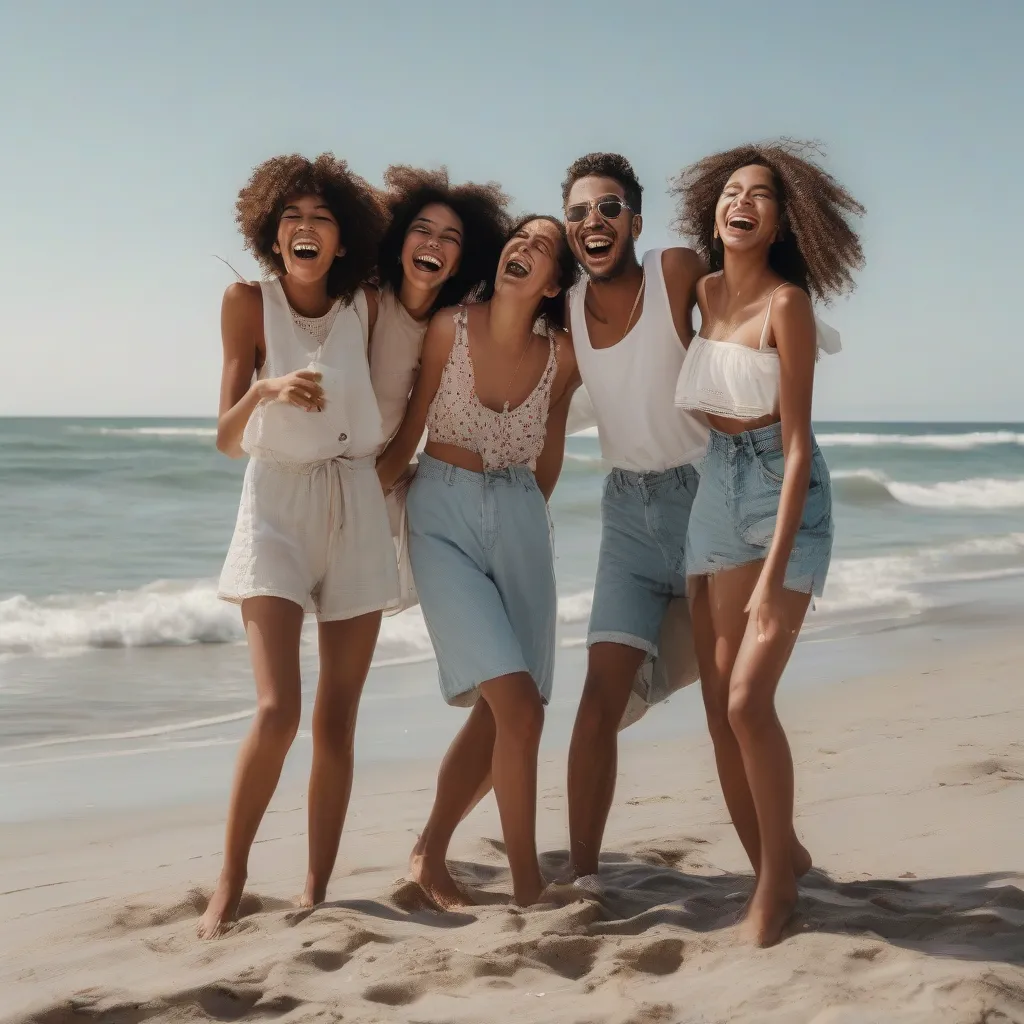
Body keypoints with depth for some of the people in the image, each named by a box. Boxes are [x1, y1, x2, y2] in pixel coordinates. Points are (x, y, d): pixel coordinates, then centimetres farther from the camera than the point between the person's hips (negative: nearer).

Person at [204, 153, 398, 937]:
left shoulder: (366, 306, 1)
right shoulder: (249, 302, -4)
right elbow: (227, 439, -8)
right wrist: (266, 391, -25)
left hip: (357, 510, 3)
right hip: (277, 505, -3)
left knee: (337, 718, 4)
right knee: (277, 711, -16)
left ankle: (317, 890, 13)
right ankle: (231, 881, 0)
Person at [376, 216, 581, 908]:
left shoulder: (560, 358, -1)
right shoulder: (450, 329, -9)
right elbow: (408, 435, -1)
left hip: (521, 525, 4)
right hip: (443, 519, -4)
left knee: (497, 713, 4)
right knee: (517, 702, -15)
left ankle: (430, 855, 22)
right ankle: (528, 883, -3)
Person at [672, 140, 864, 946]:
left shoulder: (786, 302, -15)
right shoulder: (701, 292, 3)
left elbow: (796, 442, -18)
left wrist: (774, 574, -22)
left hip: (785, 496, -6)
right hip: (716, 492, 6)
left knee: (749, 699, -14)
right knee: (719, 705, 4)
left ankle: (778, 870, 7)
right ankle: (774, 864, 22)